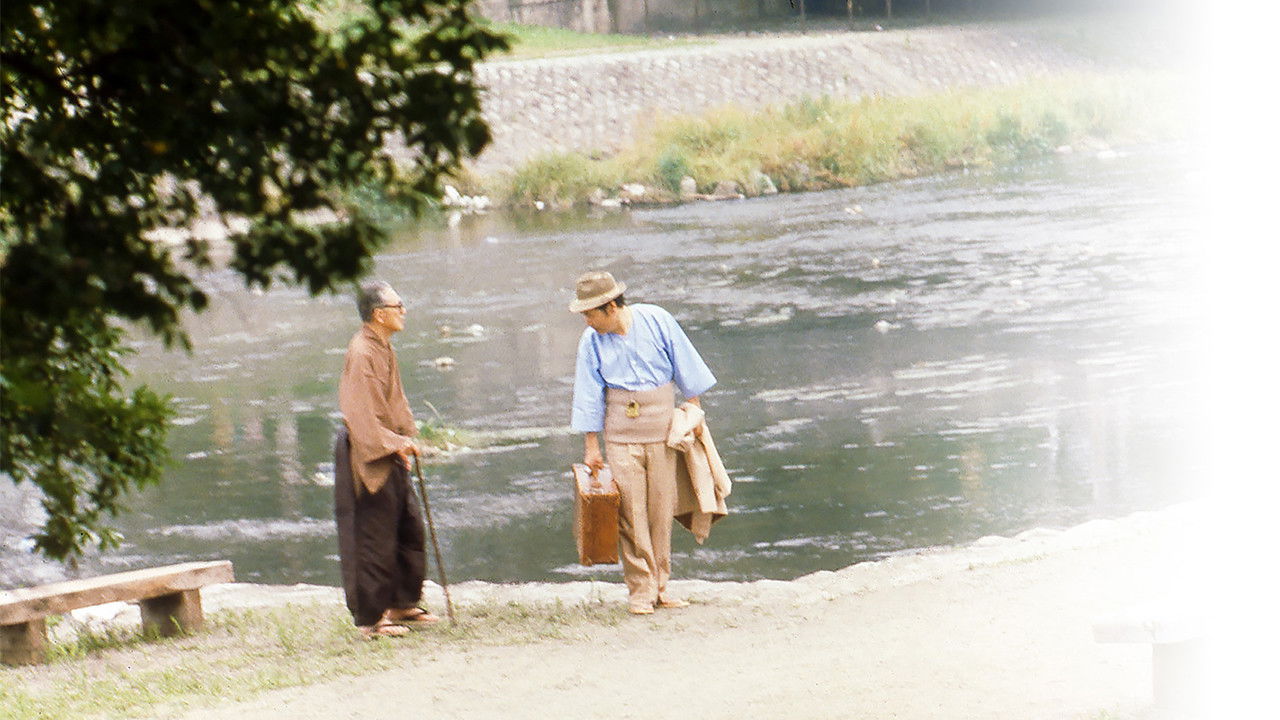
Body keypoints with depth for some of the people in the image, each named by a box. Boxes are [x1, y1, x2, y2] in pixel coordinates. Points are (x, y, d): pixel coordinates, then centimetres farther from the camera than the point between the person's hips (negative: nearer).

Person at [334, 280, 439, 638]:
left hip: (389, 452, 10)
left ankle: (402, 605, 24)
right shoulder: (361, 353, -18)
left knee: (410, 528, 13)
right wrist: (394, 444, -24)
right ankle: (370, 618, 1)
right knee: (374, 537, -5)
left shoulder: (385, 349, 12)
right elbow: (361, 413, -23)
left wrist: (407, 438, 13)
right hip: (367, 459, -10)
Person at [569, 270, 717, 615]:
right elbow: (589, 398, 3)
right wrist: (591, 447, 3)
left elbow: (687, 369, 4)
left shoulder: (656, 321, -5)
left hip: (662, 428, 0)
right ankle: (641, 590, -4)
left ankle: (660, 588, 9)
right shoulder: (591, 341, -2)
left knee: (661, 509, 2)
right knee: (631, 512, -7)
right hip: (620, 434, 0)